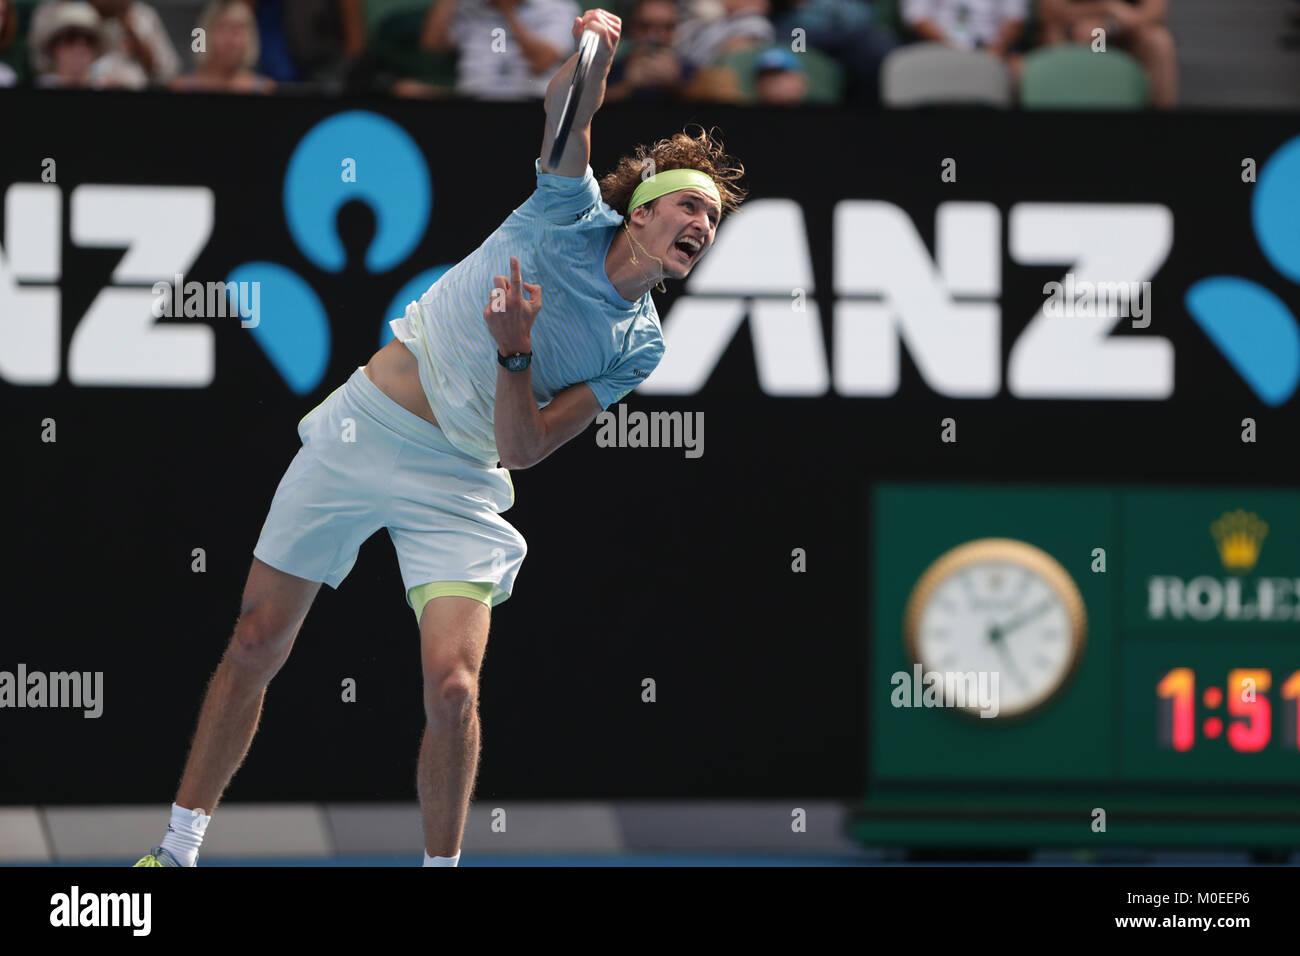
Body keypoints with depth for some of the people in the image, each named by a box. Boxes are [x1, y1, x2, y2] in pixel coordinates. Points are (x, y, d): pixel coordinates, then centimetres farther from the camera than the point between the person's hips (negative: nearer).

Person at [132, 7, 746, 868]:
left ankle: (441, 869, 0)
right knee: (257, 645, 4)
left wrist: (513, 354, -23)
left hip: (459, 487, 1)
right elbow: (567, 111, -22)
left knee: (452, 686, -19)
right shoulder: (574, 213, -4)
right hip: (363, 431, -1)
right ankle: (178, 849, 17)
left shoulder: (640, 347, -1)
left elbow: (521, 448, -6)